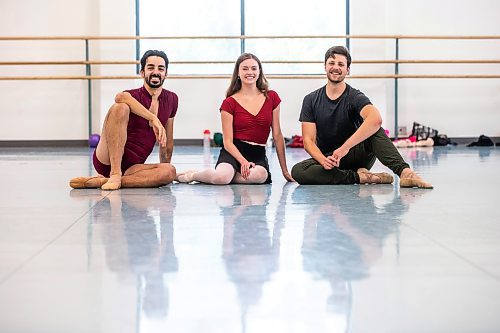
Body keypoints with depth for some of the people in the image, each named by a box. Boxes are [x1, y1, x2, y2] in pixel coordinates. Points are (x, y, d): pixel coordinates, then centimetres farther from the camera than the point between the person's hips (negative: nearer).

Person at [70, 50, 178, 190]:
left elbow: (168, 142, 22)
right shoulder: (134, 96, -5)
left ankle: (99, 181, -27)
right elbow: (121, 97, -34)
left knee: (170, 171, -28)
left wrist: (163, 169, 25)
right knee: (120, 108, -27)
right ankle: (115, 175, -32)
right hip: (106, 161, -4)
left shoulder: (172, 100, 12)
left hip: (130, 167, 5)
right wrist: (154, 119, -37)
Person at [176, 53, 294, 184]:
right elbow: (228, 142, -3)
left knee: (260, 175, -37)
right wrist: (243, 161, -22)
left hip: (258, 154, 2)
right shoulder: (229, 103, 1)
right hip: (234, 151, -2)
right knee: (222, 176, -37)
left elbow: (277, 135, 9)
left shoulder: (271, 98, 7)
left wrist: (284, 170, 8)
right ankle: (191, 175, -4)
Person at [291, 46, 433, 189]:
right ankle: (358, 177, -30)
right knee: (298, 171, -30)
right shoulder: (311, 100, 2)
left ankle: (404, 171, -46)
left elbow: (376, 119, -32)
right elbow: (308, 140, -3)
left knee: (374, 129, -29)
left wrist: (345, 147, -39)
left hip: (356, 156, -2)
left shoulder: (355, 97, -8)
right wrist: (323, 160, -25)